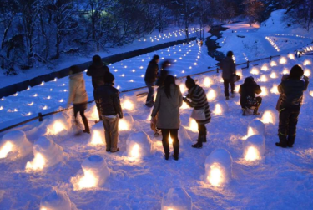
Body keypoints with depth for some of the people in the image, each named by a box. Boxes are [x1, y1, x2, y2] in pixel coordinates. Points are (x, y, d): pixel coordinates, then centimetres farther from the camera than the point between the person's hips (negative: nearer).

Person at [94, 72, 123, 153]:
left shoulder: (98, 89, -3)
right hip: (113, 114, -5)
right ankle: (113, 148, 20)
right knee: (114, 132, 10)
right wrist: (120, 114, -4)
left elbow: (97, 101, 6)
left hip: (103, 113, 5)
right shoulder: (114, 91, -21)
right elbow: (117, 104, -17)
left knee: (106, 130, 19)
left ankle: (108, 147, 29)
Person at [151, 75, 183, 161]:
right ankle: (176, 156, 18)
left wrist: (153, 115, 5)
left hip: (163, 118, -1)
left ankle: (166, 155, 17)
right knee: (175, 137, 12)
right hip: (174, 118, 1)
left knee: (165, 137, 10)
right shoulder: (177, 89, -1)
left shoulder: (161, 90, -5)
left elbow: (157, 104, -4)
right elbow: (180, 103, 6)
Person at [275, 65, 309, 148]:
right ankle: (290, 142, 21)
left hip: (285, 106, -3)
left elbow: (280, 89, 1)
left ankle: (283, 142, 11)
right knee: (293, 124, 15)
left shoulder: (285, 82, -19)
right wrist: (306, 80, 27)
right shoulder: (302, 83, -12)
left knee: (283, 124, 9)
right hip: (296, 107, 3)